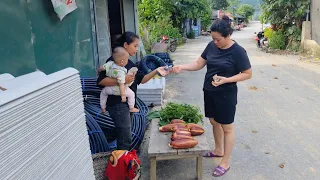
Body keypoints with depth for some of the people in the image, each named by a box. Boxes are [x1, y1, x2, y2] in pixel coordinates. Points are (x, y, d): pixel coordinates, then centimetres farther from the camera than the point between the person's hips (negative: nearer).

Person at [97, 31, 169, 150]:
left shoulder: (129, 63, 14)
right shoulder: (114, 60, -13)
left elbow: (141, 79, 12)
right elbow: (100, 80, -21)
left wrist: (156, 71, -1)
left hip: (127, 103, 9)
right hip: (117, 104, -9)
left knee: (124, 138, 19)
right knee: (125, 140, -4)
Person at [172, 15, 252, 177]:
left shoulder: (238, 52, -17)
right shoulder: (211, 46, -1)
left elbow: (248, 74, -12)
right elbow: (199, 64, 4)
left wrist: (226, 79, -24)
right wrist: (181, 67, -12)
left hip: (226, 95, -6)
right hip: (209, 92, 7)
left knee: (227, 127, 6)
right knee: (214, 122, 20)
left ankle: (225, 163, 20)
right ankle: (218, 150, 42)